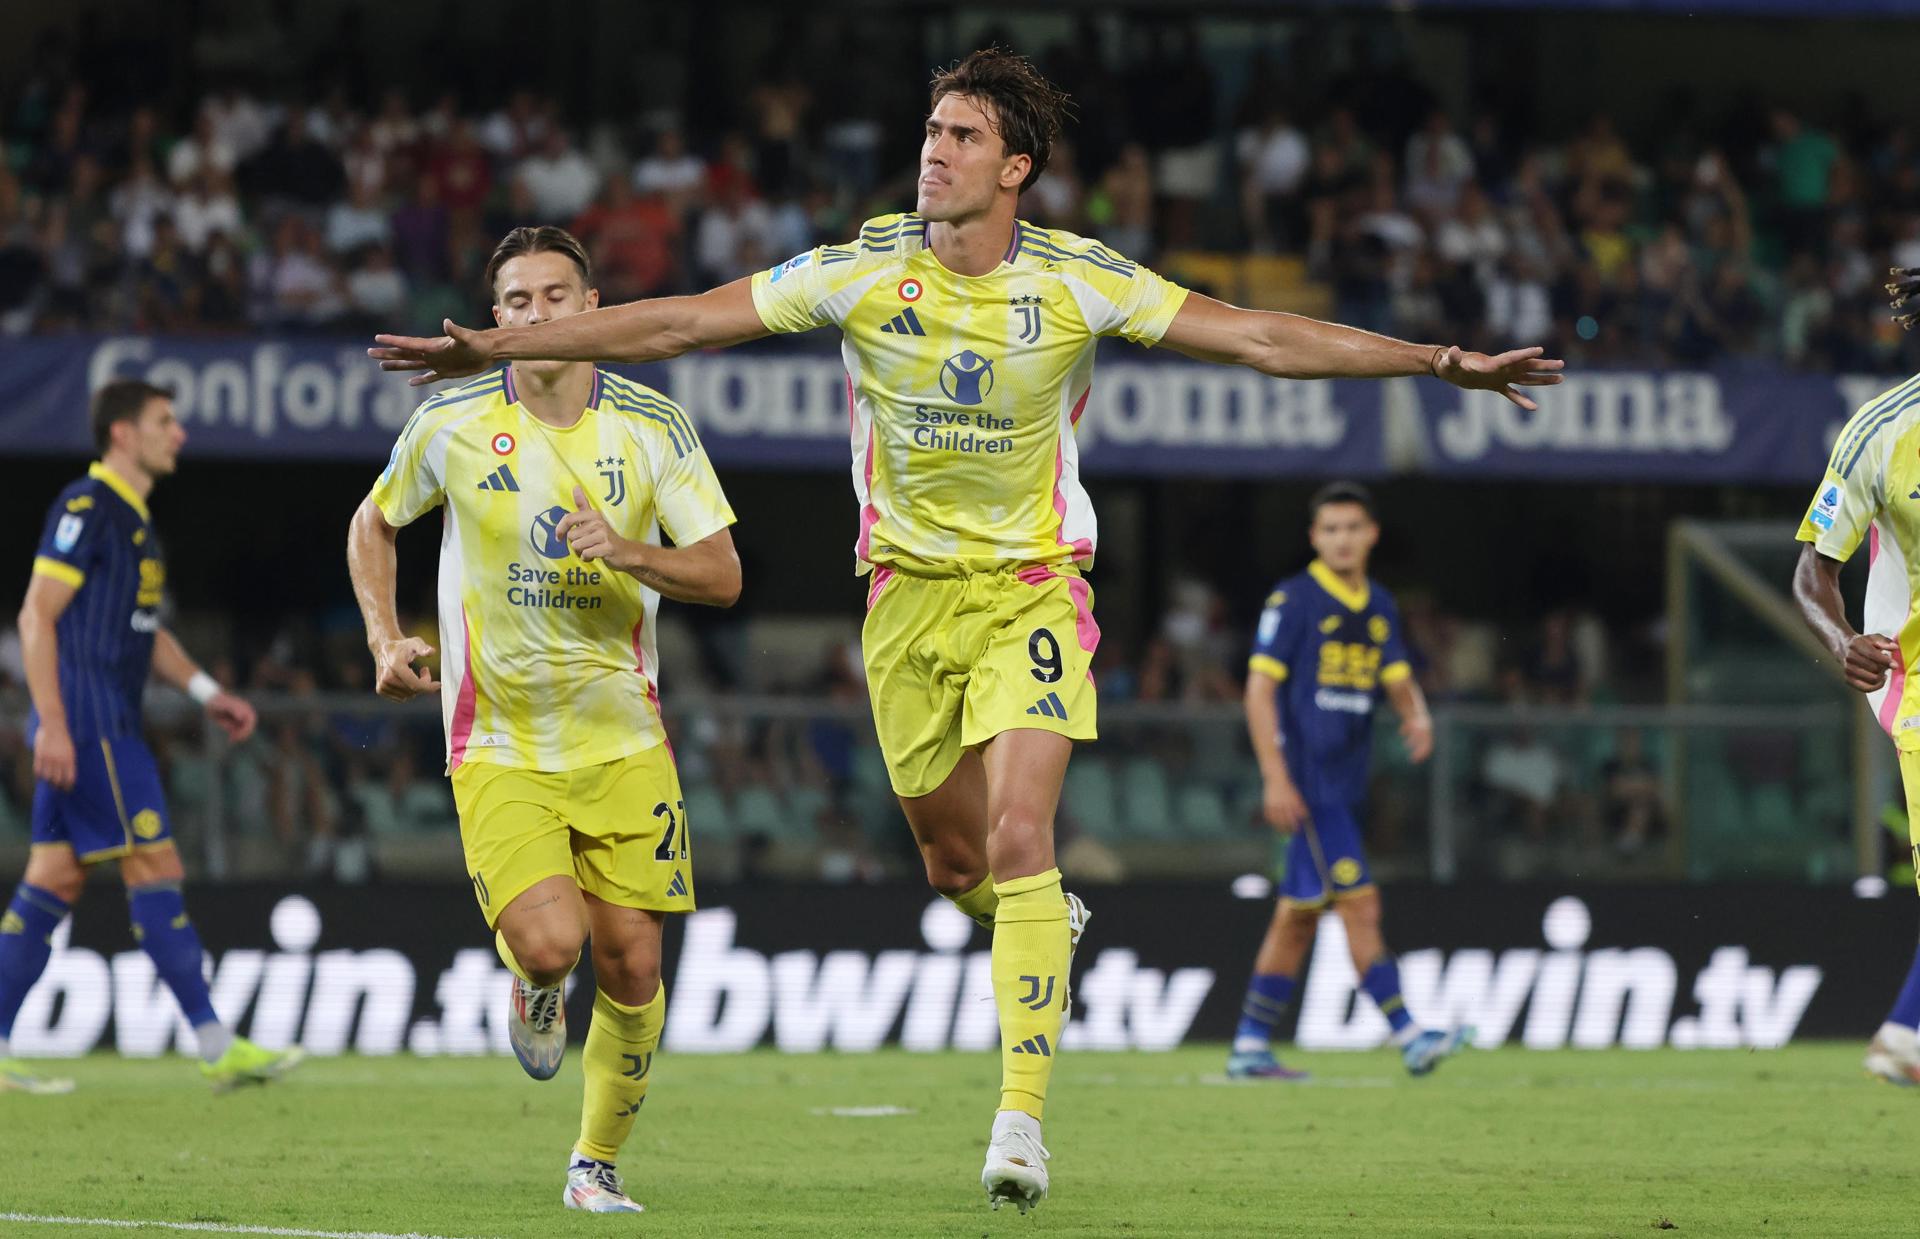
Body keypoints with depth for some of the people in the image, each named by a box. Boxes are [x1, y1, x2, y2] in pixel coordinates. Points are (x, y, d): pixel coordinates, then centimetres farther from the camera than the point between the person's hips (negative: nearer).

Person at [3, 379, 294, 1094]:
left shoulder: (133, 518, 19)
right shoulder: (84, 509, -11)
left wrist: (206, 693, 17)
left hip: (107, 727, 10)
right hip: (85, 725, -10)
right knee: (155, 869, -10)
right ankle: (216, 1048, -10)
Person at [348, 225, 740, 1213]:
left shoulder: (654, 427, -3)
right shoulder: (450, 425, -4)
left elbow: (722, 575, -3)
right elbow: (373, 525, 14)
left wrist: (628, 552, -21)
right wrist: (384, 640, 1)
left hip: (623, 741, 2)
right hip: (499, 746, -2)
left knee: (630, 964, -1)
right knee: (549, 940, -23)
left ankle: (597, 1164, 19)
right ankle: (533, 985, 16)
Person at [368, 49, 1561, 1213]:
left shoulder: (1079, 281, -11)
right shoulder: (862, 271, -9)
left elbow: (1261, 337, -11)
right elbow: (675, 323, -7)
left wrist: (1436, 361, -18)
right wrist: (493, 347, -11)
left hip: (1033, 589, -2)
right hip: (911, 590, 2)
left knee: (1018, 838, -18)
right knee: (955, 860, 11)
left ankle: (1024, 1113, -17)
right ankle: (1045, 924, 48)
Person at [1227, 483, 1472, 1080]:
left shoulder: (1379, 606, 13)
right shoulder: (1293, 600, -7)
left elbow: (1398, 678, 16)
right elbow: (1260, 687, -10)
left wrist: (1417, 716, -9)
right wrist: (1275, 777, -16)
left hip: (1346, 784, 8)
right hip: (1306, 781, -8)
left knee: (1298, 916, 10)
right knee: (1359, 904, -11)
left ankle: (1250, 1046, 16)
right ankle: (1408, 1037, -13)